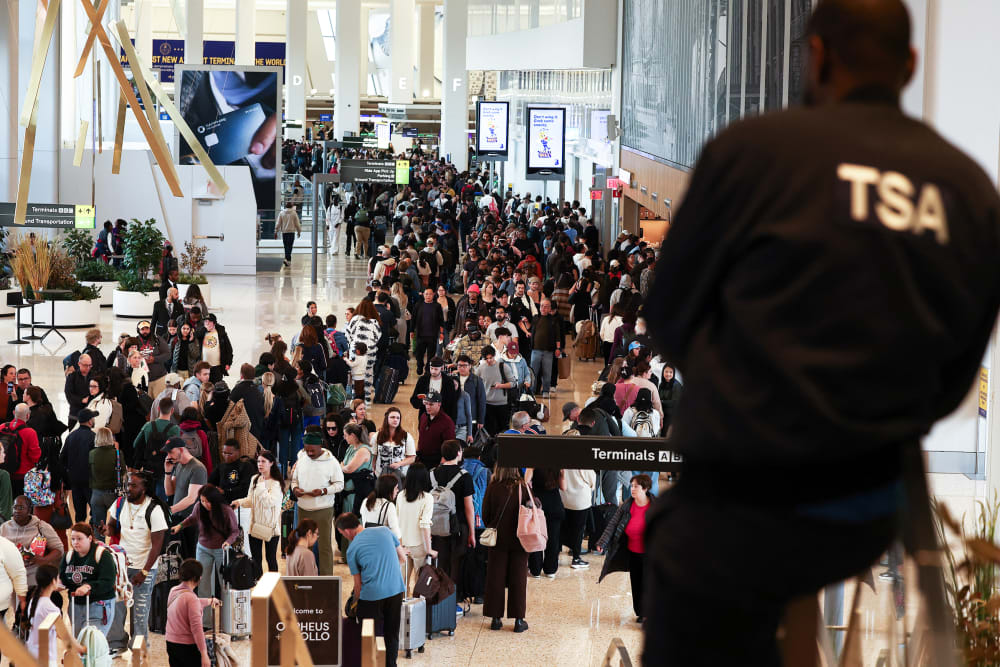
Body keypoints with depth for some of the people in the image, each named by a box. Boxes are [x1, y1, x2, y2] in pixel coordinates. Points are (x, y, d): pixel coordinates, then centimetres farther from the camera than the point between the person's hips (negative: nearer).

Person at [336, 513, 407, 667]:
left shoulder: (352, 549, -2)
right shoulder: (384, 531, 6)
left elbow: (358, 583, 2)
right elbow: (402, 557, 15)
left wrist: (355, 602, 16)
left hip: (372, 594, -4)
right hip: (396, 590, 4)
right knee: (392, 634, 15)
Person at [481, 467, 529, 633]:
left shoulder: (493, 487, -10)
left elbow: (485, 514, -3)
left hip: (498, 539, 0)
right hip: (519, 539, 0)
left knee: (495, 578, 9)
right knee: (518, 579, 7)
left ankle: (496, 618, 10)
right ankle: (519, 620, 7)